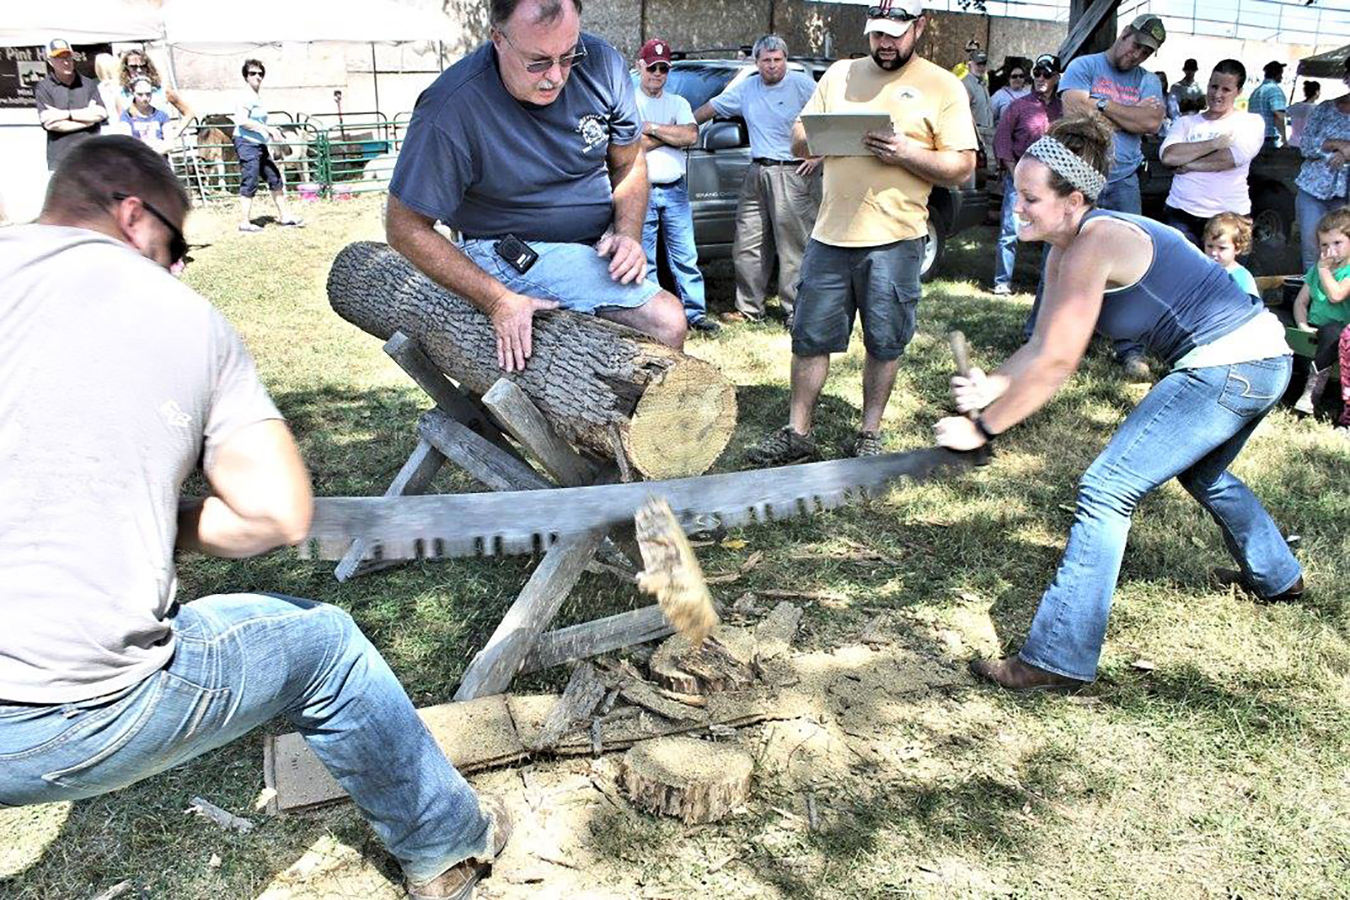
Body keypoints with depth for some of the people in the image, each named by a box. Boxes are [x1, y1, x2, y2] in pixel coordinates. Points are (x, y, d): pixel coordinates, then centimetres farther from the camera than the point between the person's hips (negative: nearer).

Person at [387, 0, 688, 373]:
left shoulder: (600, 63, -12)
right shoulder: (451, 110, -26)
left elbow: (628, 164, 3)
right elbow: (407, 229, -18)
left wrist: (628, 234, -16)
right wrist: (498, 301, -25)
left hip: (598, 243, 7)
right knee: (667, 322, -21)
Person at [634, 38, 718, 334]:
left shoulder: (678, 103, 16)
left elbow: (691, 135, -3)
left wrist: (653, 128, -7)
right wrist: (672, 133, -4)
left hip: (675, 190, 3)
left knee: (686, 257, 3)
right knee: (644, 261, 1)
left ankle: (696, 313, 8)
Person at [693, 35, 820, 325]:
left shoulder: (802, 84, -2)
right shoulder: (746, 89, 14)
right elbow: (709, 109, 23)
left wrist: (818, 154, -10)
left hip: (794, 173, -6)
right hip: (757, 173, 6)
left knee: (794, 246, -5)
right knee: (747, 246, 6)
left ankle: (796, 311, 0)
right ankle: (749, 309, 15)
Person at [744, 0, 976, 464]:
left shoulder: (942, 86, 2)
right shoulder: (839, 74, 14)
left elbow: (962, 166, -2)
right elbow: (798, 138, 15)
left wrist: (906, 152, -17)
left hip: (894, 239, -3)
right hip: (830, 234, 3)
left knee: (884, 345, 6)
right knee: (810, 338, 6)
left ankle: (869, 434, 22)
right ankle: (797, 433, 16)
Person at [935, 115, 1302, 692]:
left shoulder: (1092, 244, -22)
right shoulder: (1067, 251, 7)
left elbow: (1057, 363, -24)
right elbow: (1041, 347, 5)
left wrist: (982, 428, -20)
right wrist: (989, 388, -13)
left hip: (1227, 367, -11)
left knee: (1105, 489, -14)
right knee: (1202, 473, 34)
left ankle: (1057, 661, -13)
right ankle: (1278, 578, 57)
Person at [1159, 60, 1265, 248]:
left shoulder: (1251, 122, 6)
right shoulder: (1186, 122, 12)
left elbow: (1230, 158, -13)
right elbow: (1168, 156, -8)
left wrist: (1187, 164, -6)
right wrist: (1215, 143, -9)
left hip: (1229, 218, -2)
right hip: (1180, 214, 2)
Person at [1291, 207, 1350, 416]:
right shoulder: (1316, 269, 17)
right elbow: (1301, 301, 13)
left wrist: (1324, 268, -7)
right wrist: (1303, 324, -6)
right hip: (1314, 329, 5)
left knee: (1332, 332, -39)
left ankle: (1314, 386, -33)